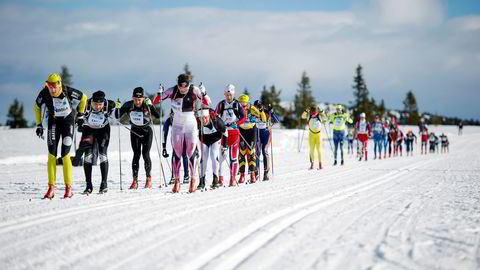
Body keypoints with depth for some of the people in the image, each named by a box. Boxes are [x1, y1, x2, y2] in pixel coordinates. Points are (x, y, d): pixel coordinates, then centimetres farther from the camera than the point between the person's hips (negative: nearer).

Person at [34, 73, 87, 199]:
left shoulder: (68, 91, -25)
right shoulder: (44, 94, -19)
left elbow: (84, 97, -5)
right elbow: (37, 107, 1)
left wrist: (80, 114, 4)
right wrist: (39, 125, 1)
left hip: (68, 120, -2)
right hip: (53, 121, 2)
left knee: (65, 154, -10)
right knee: (51, 154, -8)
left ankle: (69, 188, -3)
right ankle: (51, 187, -5)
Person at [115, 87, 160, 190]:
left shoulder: (147, 104, -18)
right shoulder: (128, 105, -14)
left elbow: (158, 116, -27)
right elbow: (117, 116, -8)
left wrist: (150, 106, -36)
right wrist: (117, 108, -25)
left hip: (147, 132, -1)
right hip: (135, 132, 2)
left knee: (145, 154, -10)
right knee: (136, 154, -7)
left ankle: (149, 178, 3)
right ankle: (135, 180, -5)